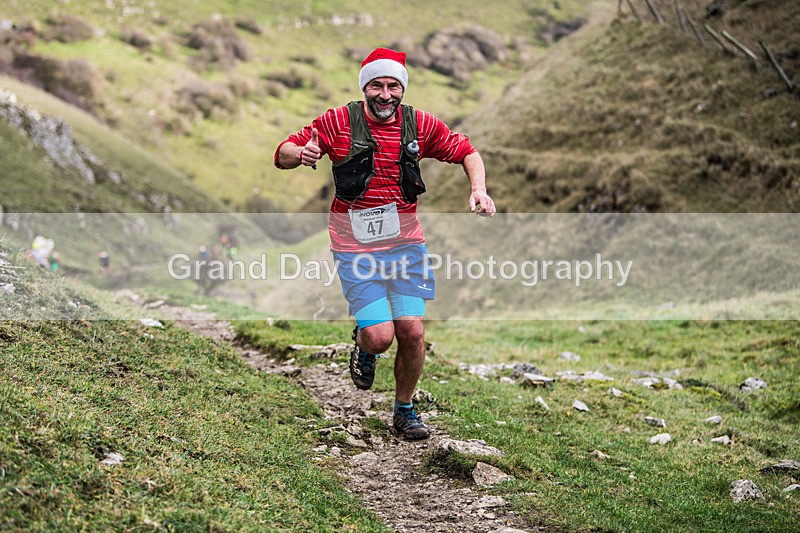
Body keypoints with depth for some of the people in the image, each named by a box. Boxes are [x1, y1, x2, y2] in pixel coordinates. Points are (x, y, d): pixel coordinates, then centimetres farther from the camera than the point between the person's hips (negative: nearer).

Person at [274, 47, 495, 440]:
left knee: (412, 332, -3)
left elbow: (466, 151, 13)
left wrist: (478, 189, -5)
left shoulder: (419, 125, 0)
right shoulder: (338, 122, -7)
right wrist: (302, 154, -29)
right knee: (380, 336, -14)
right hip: (355, 248, -2)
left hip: (405, 243, 3)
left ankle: (405, 410, 21)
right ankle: (362, 347, 26)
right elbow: (282, 155, -5)